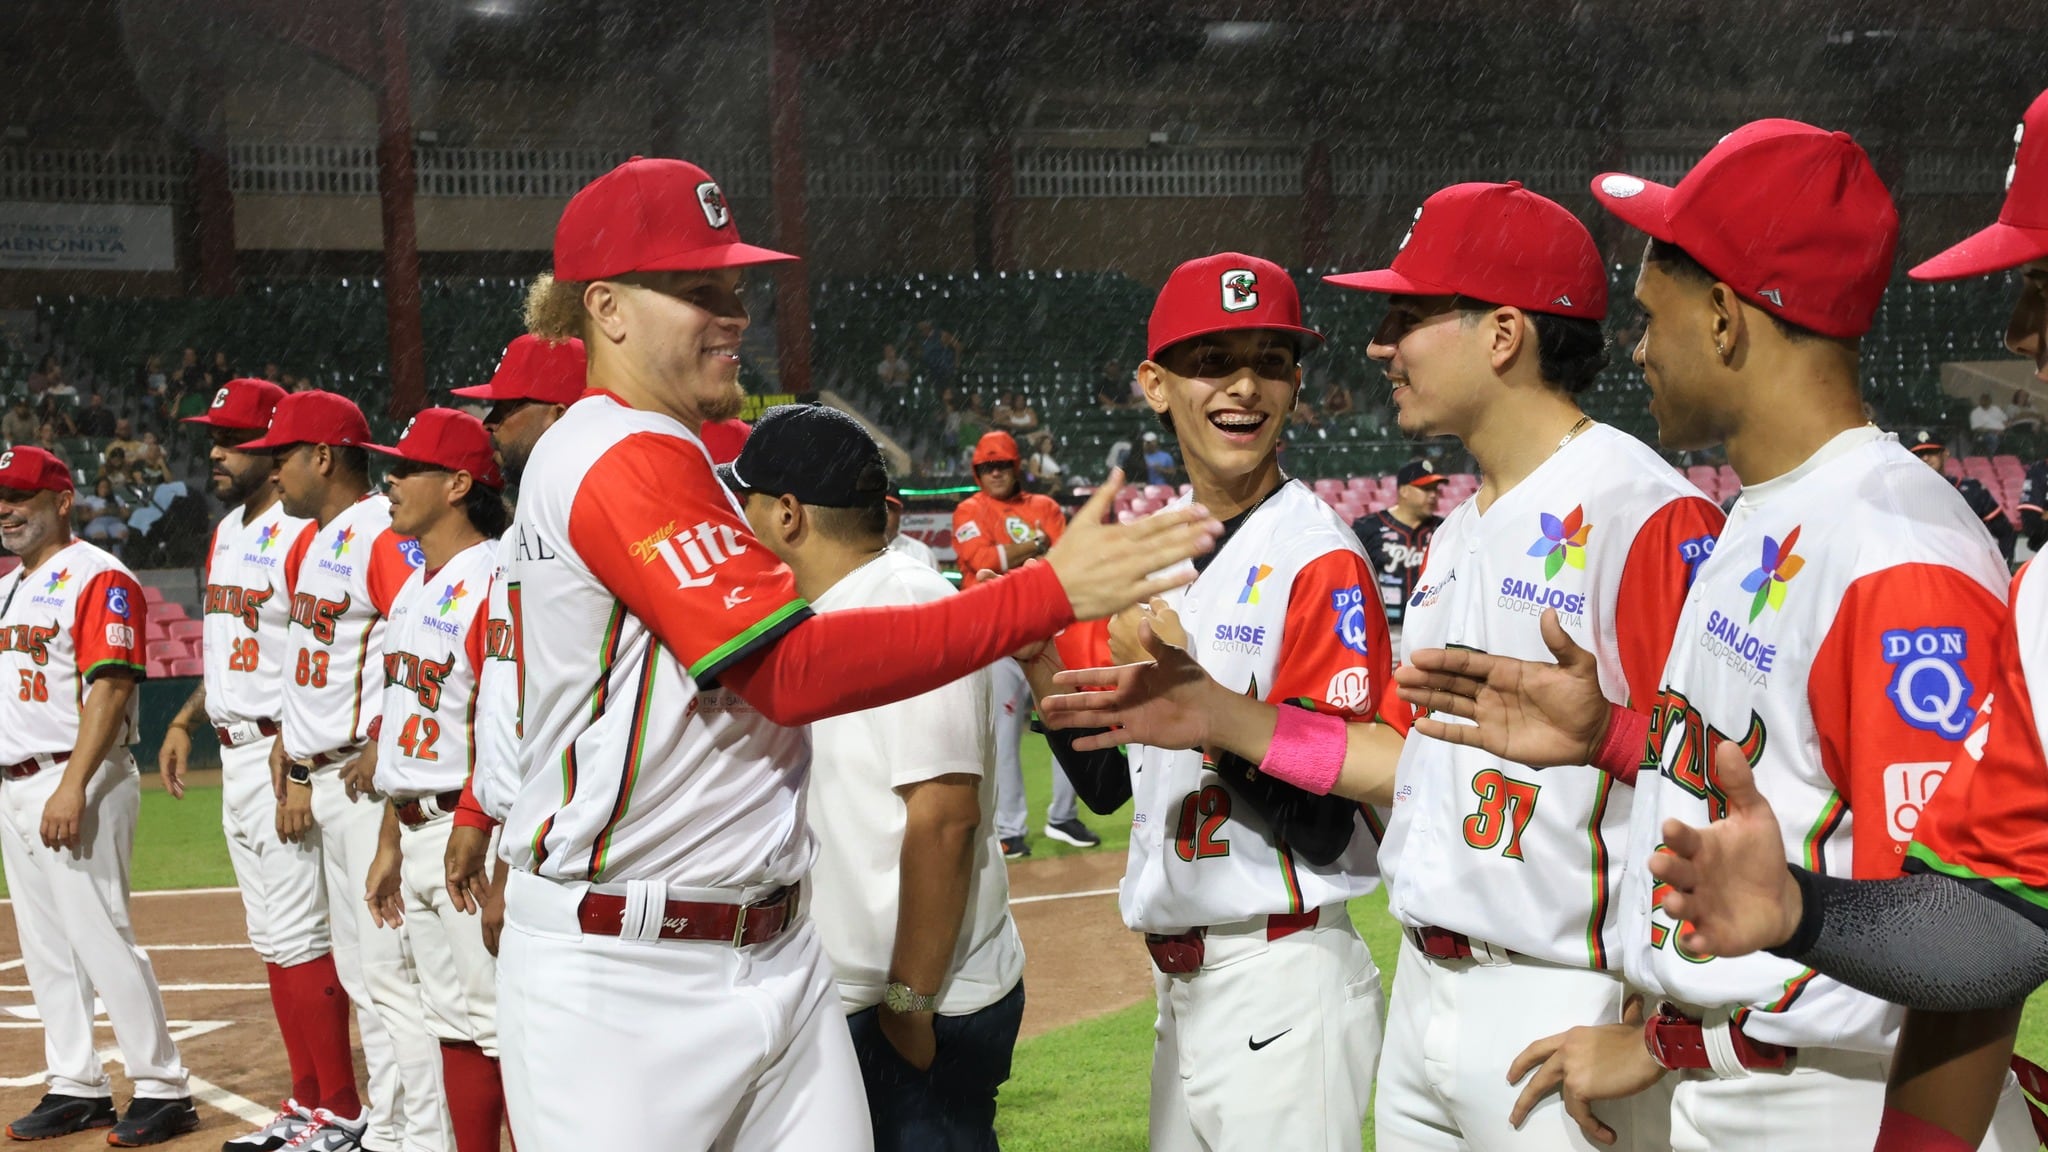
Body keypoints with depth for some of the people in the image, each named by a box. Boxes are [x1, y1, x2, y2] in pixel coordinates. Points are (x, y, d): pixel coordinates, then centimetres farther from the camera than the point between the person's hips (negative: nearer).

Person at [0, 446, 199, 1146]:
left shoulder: (98, 578, -9)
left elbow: (110, 687, -18)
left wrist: (71, 789, -25)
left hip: (75, 782, -9)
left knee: (101, 940, -10)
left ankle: (163, 1089, -3)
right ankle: (76, 1087, 20)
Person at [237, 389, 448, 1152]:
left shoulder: (382, 533, -14)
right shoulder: (310, 543, 17)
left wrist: (382, 751, -22)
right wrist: (291, 756, 18)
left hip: (372, 779, -10)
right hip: (323, 776, 10)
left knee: (391, 968, -9)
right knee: (358, 970, 15)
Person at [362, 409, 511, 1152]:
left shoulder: (490, 581, -14)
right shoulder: (412, 589, 15)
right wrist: (390, 844, 19)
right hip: (416, 832, 9)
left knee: (497, 1021, -5)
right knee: (451, 1024, 15)